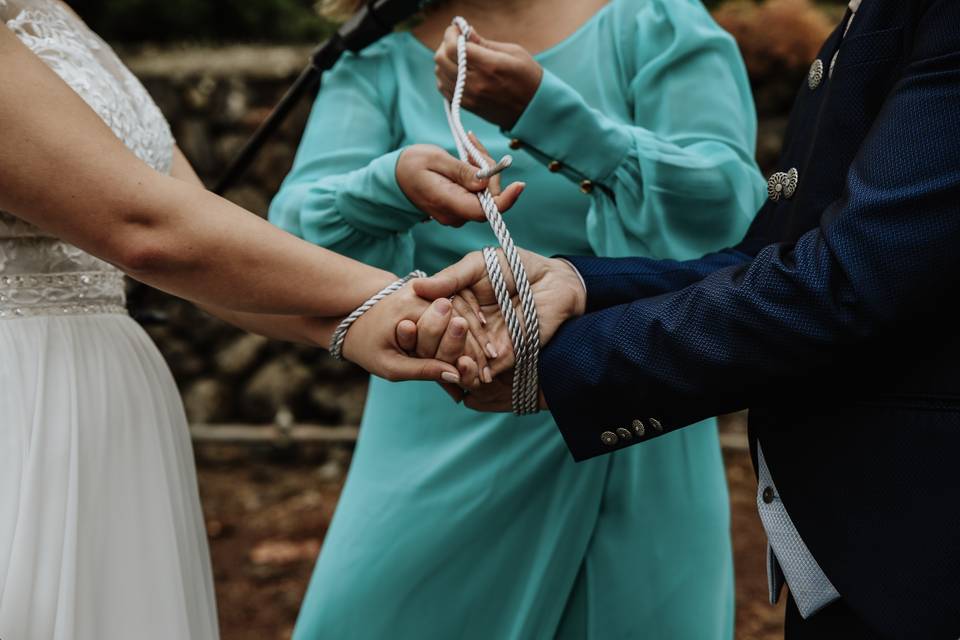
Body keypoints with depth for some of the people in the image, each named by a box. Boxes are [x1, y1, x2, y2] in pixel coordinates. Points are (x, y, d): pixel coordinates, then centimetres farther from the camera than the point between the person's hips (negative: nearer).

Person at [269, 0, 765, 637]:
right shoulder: (377, 56, 4)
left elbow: (729, 210, -14)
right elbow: (301, 228, -10)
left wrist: (544, 109, -25)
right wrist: (392, 183, -32)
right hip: (442, 445, 1)